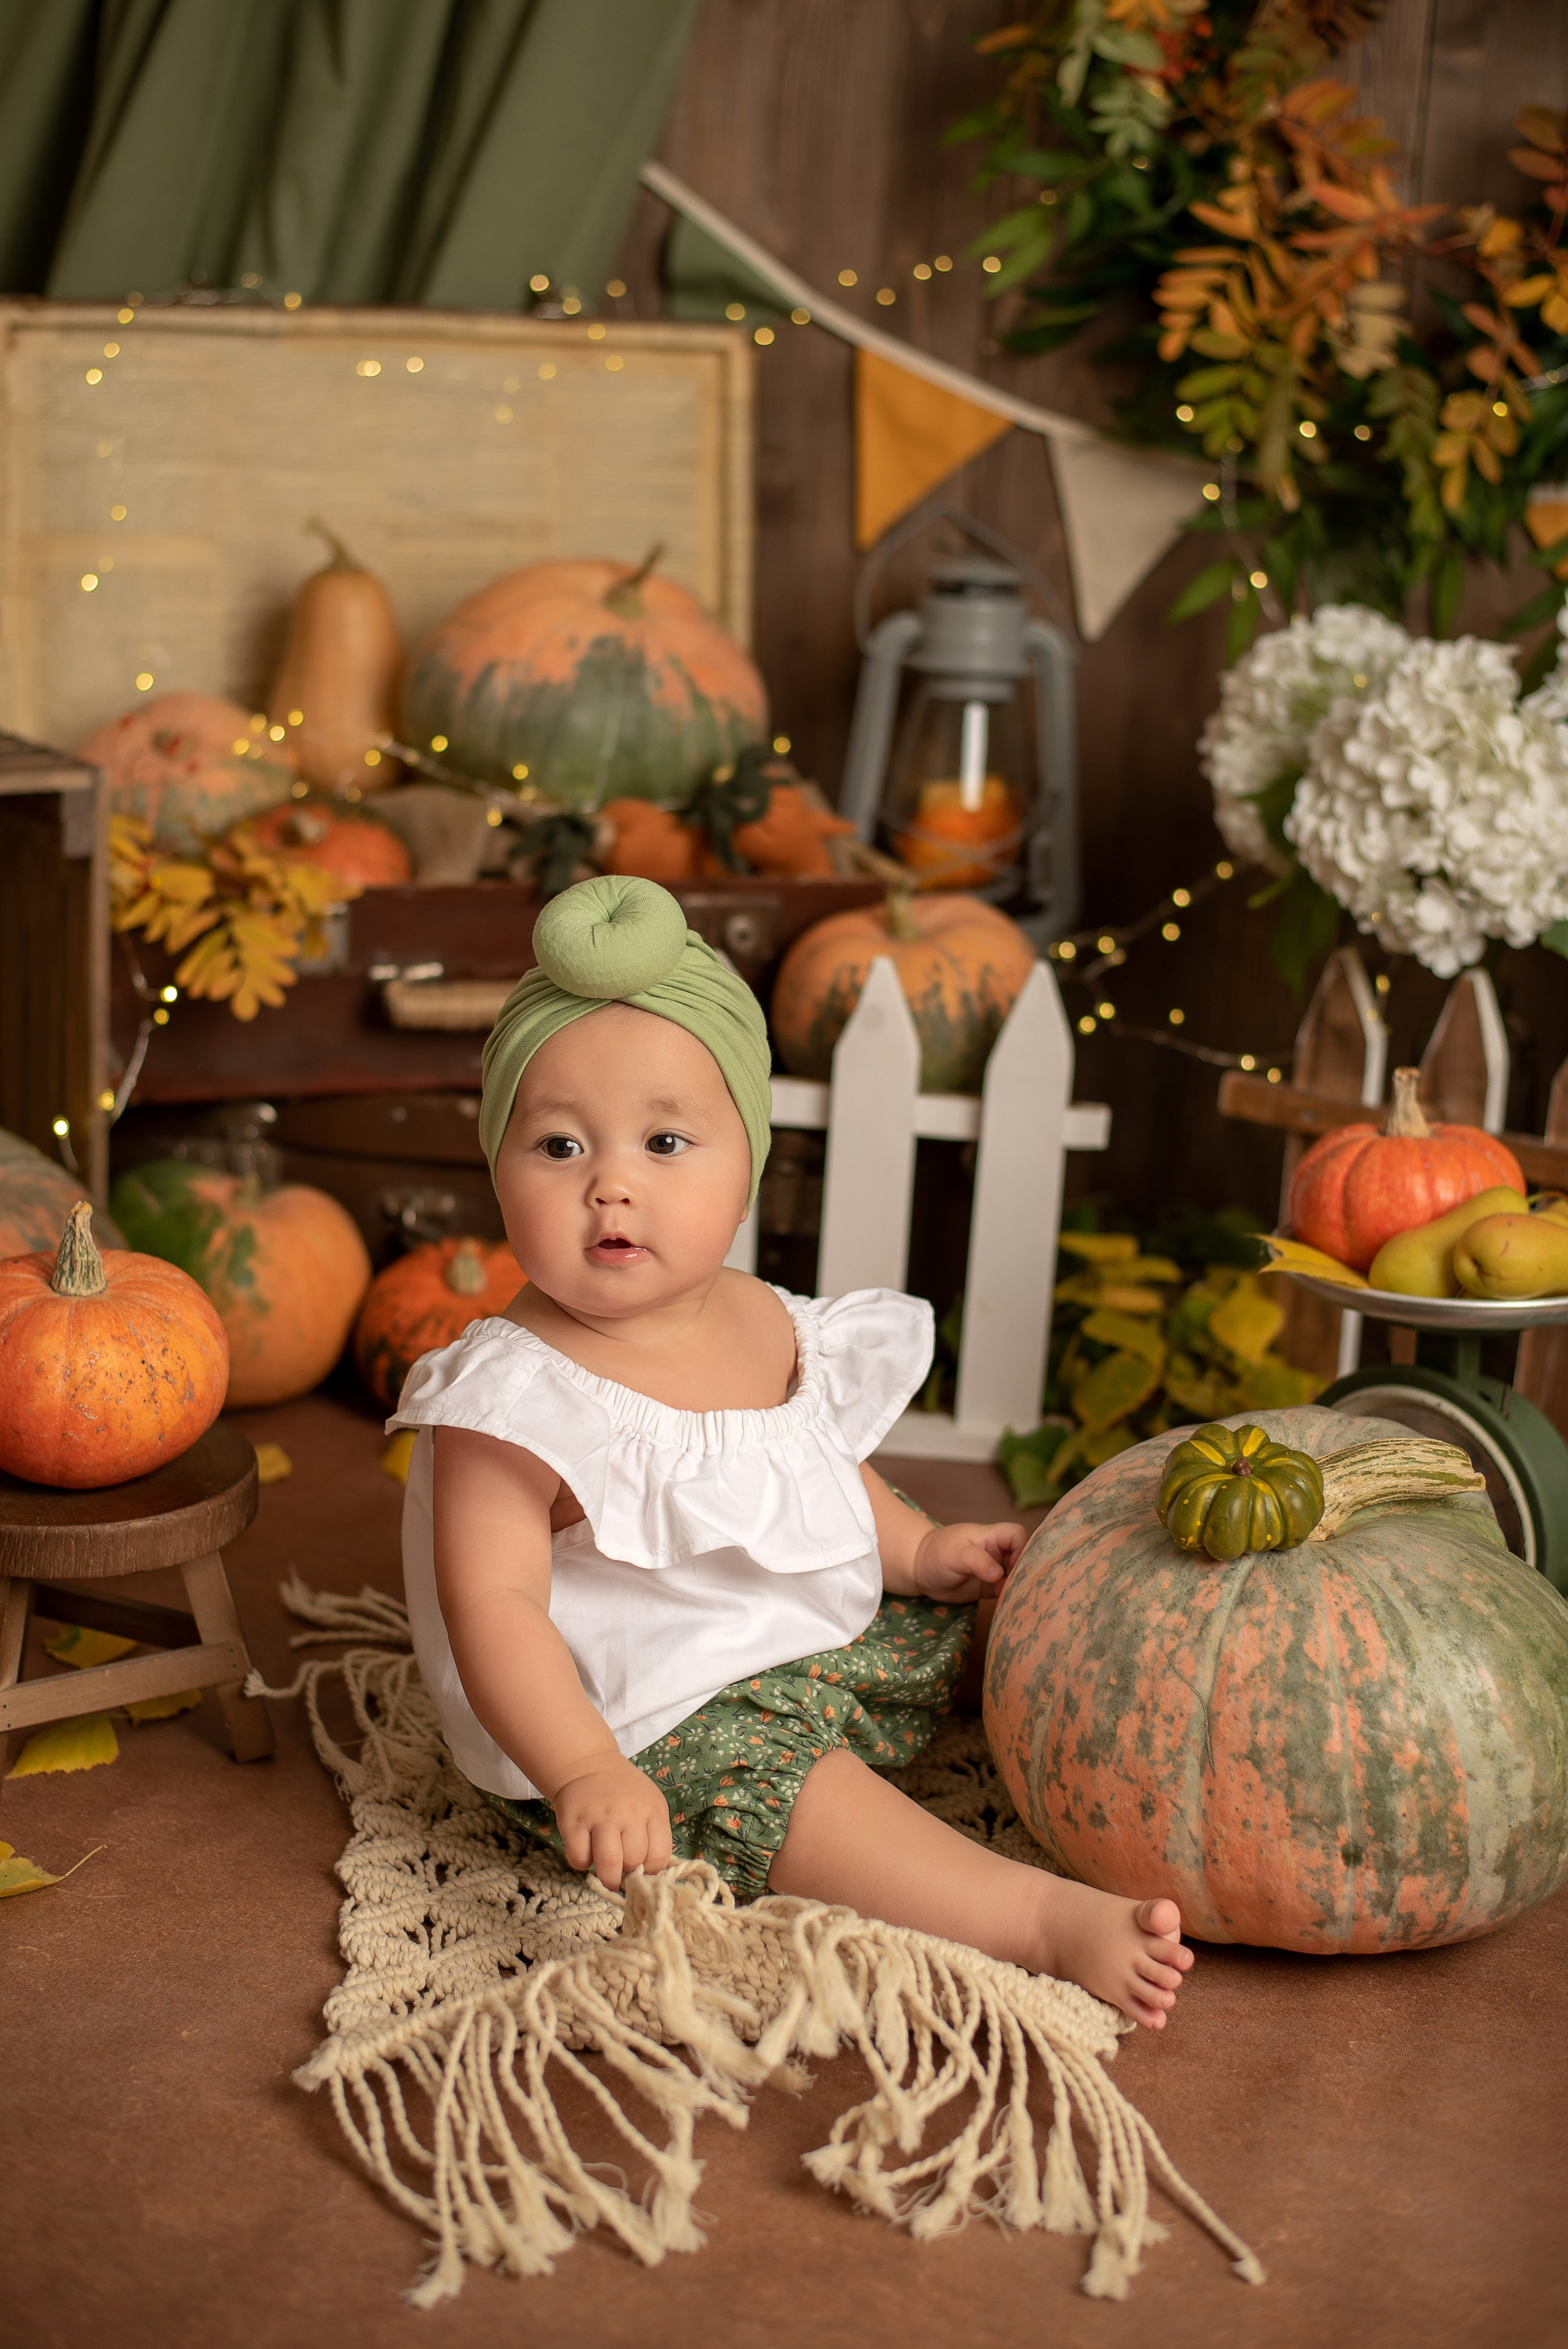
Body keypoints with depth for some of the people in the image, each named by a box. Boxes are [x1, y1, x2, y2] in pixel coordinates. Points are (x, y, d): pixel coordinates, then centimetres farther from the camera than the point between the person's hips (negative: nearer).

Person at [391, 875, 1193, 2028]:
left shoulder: (769, 1326, 2)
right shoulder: (517, 1395, -22)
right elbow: (494, 1606, -27)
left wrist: (915, 1546, 5)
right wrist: (583, 1775, -38)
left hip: (830, 1646, 9)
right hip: (658, 1727, -8)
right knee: (757, 1776, -34)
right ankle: (1048, 1919, -38)